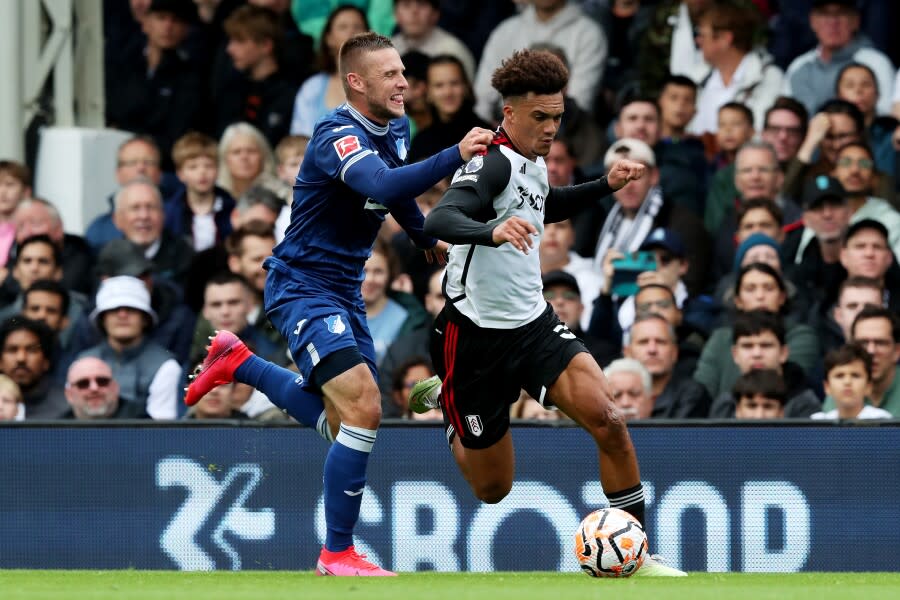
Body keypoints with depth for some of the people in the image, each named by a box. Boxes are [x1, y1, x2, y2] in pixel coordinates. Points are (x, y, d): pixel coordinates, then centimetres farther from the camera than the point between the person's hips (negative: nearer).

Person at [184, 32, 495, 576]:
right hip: (303, 287, -9)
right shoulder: (338, 136, -24)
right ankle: (338, 554, -10)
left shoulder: (397, 128, 4)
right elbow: (385, 187, -43)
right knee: (363, 408, -21)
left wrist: (427, 237, 32)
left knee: (343, 425, 17)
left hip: (345, 288, 9)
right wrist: (456, 156, -49)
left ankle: (240, 364, 35)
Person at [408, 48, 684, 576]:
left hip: (533, 325, 7)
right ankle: (446, 398, 40)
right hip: (475, 336, -7)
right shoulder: (494, 162, -21)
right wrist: (492, 230, -60)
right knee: (493, 490, 8)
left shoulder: (531, 162, 5)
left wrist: (604, 186, 16)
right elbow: (439, 221, -40)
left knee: (608, 421, -19)